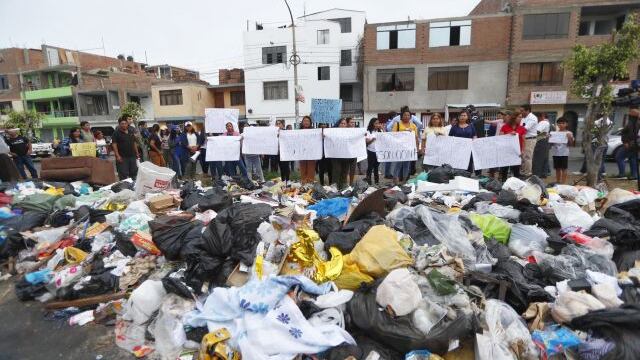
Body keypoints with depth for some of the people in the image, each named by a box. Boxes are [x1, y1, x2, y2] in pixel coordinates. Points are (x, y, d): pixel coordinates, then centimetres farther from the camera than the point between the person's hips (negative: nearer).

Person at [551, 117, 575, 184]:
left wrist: (569, 138, -16)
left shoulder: (569, 133, 1)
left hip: (564, 153, -3)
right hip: (555, 153, 3)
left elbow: (571, 144, -1)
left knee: (563, 168, 0)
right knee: (557, 168, 11)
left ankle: (563, 182, 4)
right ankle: (557, 182, 19)